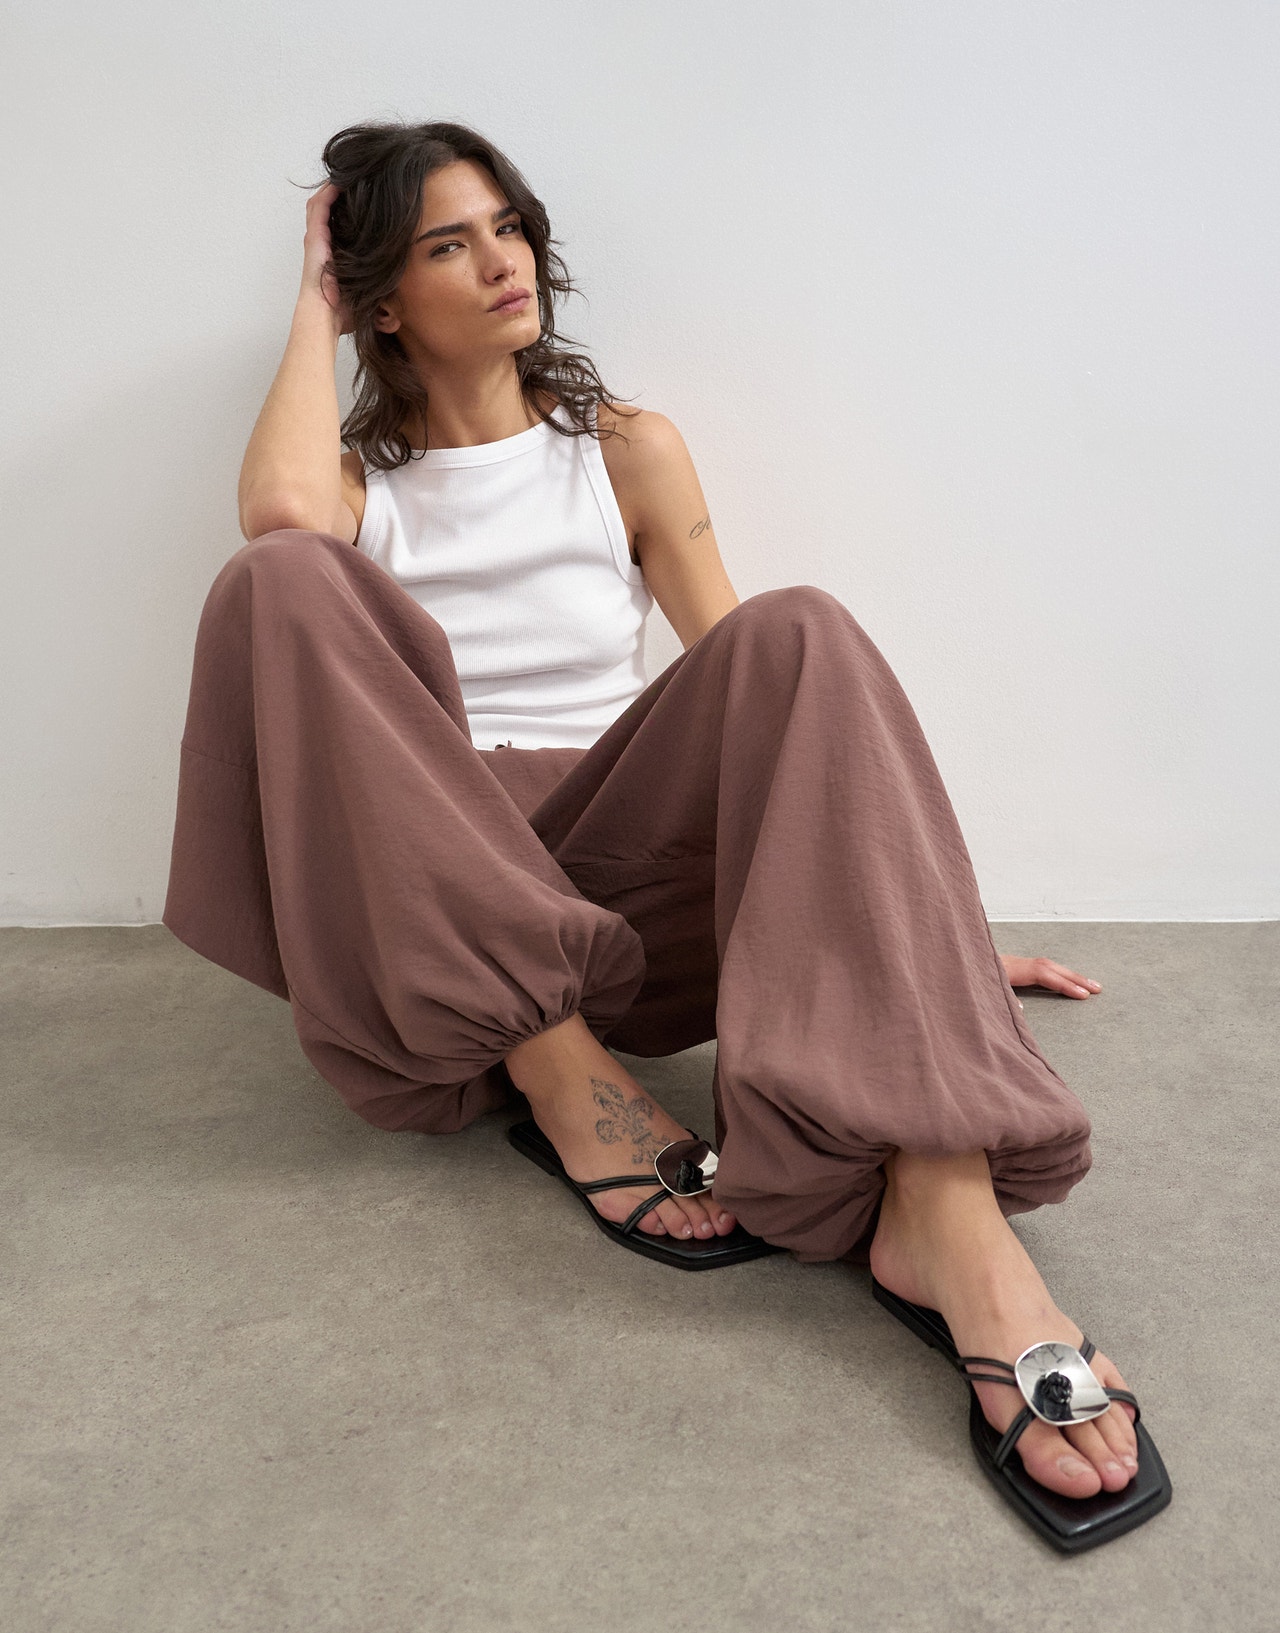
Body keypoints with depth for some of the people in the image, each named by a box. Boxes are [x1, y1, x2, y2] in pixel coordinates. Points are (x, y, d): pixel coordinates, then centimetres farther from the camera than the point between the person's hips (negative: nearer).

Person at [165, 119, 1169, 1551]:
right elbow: (279, 509, -12)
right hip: (410, 947, 0)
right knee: (281, 577, -22)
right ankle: (558, 1077, -26)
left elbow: (761, 685, 12)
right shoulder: (355, 477, 16)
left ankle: (944, 1212, -43)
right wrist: (315, 310, 7)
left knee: (800, 632, -25)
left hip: (612, 899, 1)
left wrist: (910, 911, 5)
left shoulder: (626, 453, 18)